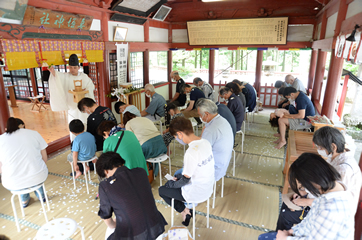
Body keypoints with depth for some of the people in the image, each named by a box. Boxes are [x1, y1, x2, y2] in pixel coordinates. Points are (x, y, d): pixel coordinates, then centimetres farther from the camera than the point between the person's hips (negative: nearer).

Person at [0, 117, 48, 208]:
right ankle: (41, 196, 47)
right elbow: (45, 158, 1)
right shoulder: (34, 133, -1)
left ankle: (24, 200, 48)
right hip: (38, 178, 0)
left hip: (13, 184, 1)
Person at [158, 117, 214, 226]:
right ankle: (186, 210, 22)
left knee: (162, 190, 14)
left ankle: (184, 211, 14)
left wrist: (173, 184, -1)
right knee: (170, 183, 24)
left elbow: (186, 180, -20)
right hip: (208, 189, 8)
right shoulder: (206, 142, -7)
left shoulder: (191, 152, -31)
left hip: (196, 194, -8)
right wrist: (182, 175, 10)